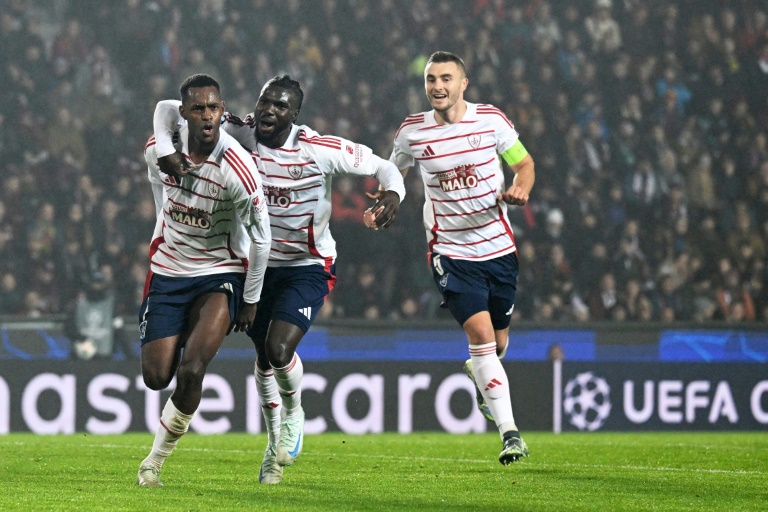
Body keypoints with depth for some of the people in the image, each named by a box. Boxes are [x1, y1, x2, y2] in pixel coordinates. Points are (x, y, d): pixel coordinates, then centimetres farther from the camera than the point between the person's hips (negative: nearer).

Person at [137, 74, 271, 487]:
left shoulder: (237, 168, -23)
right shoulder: (159, 150, -11)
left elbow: (260, 238, -11)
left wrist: (250, 301, -5)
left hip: (221, 274, -4)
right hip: (168, 270, 4)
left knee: (191, 371, -20)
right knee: (156, 376, -1)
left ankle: (157, 458, -1)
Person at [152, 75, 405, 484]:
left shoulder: (320, 150, -19)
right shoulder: (237, 135, -14)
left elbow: (380, 166, -8)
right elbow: (168, 109, -9)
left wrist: (392, 193, -31)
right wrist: (166, 149, -29)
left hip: (307, 266, -3)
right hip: (257, 262, 3)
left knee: (279, 349, -21)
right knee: (264, 358, 11)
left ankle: (293, 413, 12)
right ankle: (276, 442, 34)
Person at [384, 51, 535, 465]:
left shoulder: (491, 120, -3)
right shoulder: (412, 132, -3)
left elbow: (524, 163, 9)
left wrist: (520, 189, -13)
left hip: (498, 246, 2)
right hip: (450, 251, -2)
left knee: (497, 341, 12)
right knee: (480, 332, -17)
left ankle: (479, 374, 50)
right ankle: (509, 432, -16)